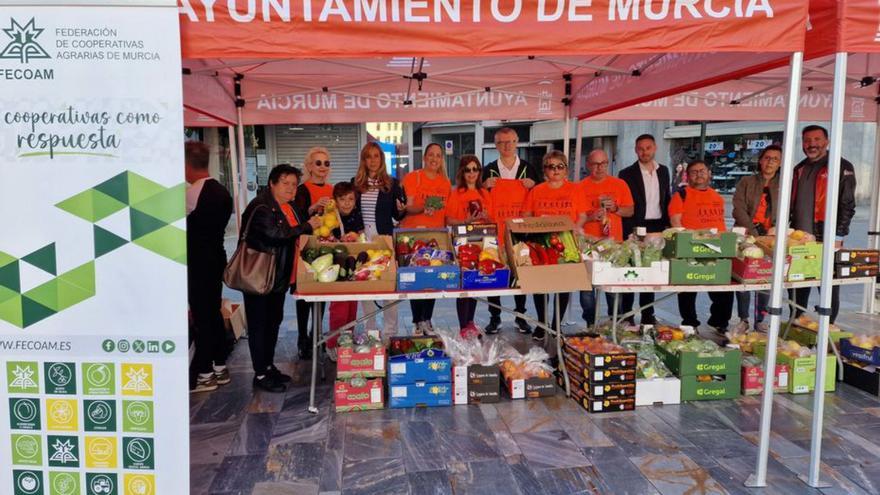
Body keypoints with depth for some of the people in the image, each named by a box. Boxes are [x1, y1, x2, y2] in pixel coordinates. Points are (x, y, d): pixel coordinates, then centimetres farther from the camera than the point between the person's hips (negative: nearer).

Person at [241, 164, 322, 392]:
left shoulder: (288, 206, 12)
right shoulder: (261, 207, -18)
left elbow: (295, 231, 20)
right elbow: (276, 233, -29)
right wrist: (307, 226, -24)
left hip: (278, 277, 10)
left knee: (274, 321, 17)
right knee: (259, 324, 0)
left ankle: (268, 366, 30)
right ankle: (260, 375, 8)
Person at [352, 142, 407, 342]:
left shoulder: (392, 184, 5)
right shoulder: (355, 183, 8)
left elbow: (397, 216, 6)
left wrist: (402, 210, -14)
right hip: (362, 239, 2)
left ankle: (390, 331, 8)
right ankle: (369, 330, 17)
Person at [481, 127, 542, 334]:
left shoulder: (530, 169, 8)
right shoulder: (488, 171, 7)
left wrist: (534, 185, -8)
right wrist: (484, 186, -10)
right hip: (494, 232, 0)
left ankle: (520, 316, 20)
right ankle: (494, 317, 15)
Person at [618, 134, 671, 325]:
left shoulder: (663, 171, 11)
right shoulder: (627, 174, -5)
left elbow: (666, 200, 16)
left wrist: (667, 224, 8)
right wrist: (629, 232, -12)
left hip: (657, 227, 5)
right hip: (636, 229, -4)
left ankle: (648, 314, 20)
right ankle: (626, 315, 9)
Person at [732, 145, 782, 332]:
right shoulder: (746, 182, 8)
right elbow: (739, 209, -3)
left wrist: (776, 228, -13)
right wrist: (753, 232, -14)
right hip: (745, 236, -1)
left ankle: (760, 320, 11)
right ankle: (743, 320, 8)